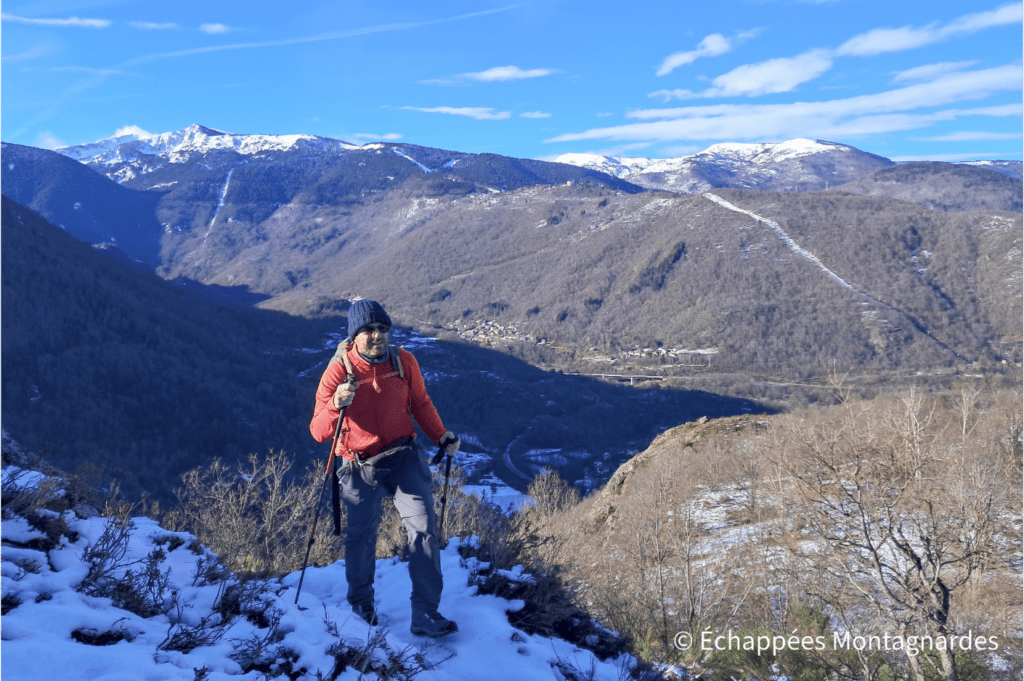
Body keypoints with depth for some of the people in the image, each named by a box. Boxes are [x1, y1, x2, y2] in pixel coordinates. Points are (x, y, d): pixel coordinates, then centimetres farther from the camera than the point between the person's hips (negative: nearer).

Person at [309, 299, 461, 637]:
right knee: (361, 534, 11)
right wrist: (337, 406, -36)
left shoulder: (403, 361, -4)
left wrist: (441, 436, -1)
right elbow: (318, 431, -17)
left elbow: (420, 403, 12)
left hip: (404, 457, 2)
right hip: (360, 465, -2)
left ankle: (425, 614, -1)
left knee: (423, 526, -9)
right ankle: (361, 600, 39)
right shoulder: (338, 371, -13)